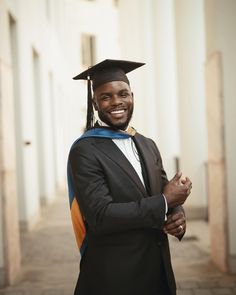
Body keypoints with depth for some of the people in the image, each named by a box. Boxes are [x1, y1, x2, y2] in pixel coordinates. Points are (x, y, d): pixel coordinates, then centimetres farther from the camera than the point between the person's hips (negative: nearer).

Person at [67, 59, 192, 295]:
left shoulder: (148, 146, 8)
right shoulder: (84, 151, -13)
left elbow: (166, 194, 13)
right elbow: (100, 216, -22)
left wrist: (178, 214, -11)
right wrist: (165, 202, -17)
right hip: (113, 276, -6)